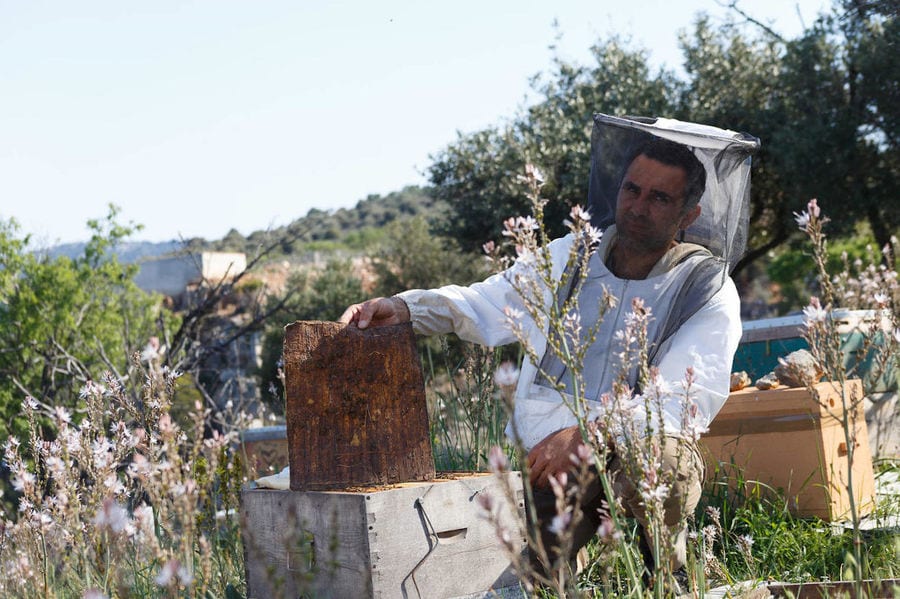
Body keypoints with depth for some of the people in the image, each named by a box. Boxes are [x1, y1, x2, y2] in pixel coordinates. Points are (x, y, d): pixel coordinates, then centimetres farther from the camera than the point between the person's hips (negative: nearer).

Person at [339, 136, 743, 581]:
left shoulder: (708, 289, -4)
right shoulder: (568, 256, 8)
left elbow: (686, 396, -17)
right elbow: (484, 305, 14)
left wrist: (586, 434, -30)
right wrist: (403, 307, -5)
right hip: (543, 452, 2)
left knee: (662, 464, -38)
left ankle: (668, 571, -5)